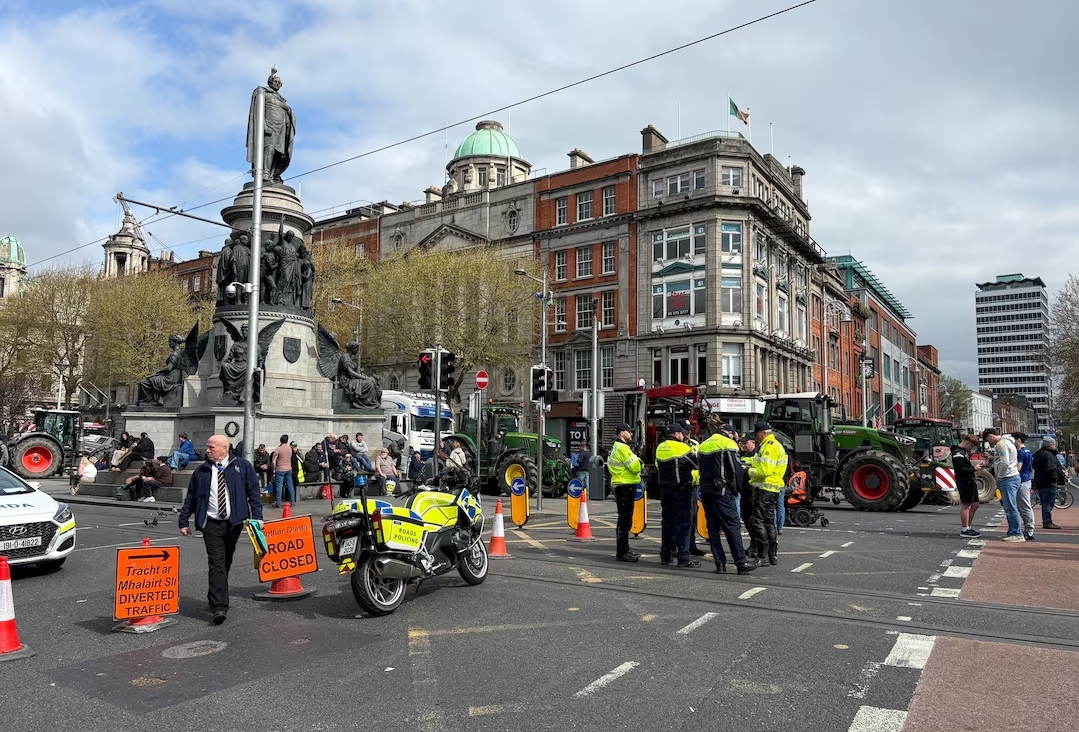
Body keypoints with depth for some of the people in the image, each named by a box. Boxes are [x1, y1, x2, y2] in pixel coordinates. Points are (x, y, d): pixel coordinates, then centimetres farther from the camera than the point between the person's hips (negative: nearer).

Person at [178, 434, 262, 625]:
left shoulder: (242, 466, 2)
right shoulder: (201, 471, 6)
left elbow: (253, 491, 1)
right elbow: (190, 498, 11)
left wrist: (257, 516, -6)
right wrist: (184, 521, 8)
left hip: (234, 523, 1)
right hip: (212, 524, -1)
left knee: (226, 563, 13)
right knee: (217, 564, -11)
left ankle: (214, 598, 32)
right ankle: (219, 607, -15)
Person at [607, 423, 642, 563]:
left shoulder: (616, 447, 18)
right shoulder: (623, 448, -15)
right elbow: (635, 467, -18)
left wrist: (637, 463, 6)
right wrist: (640, 463, 1)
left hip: (621, 486, 11)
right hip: (625, 487, -11)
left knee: (625, 519, 18)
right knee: (625, 520, -8)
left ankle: (624, 549, 27)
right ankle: (621, 553, -5)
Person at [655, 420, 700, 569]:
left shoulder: (660, 447, 8)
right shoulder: (682, 447, -12)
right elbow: (696, 463, -8)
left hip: (664, 488, 7)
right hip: (681, 489, -7)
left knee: (667, 521, 13)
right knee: (683, 522, -3)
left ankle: (665, 555, 18)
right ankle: (683, 557, -5)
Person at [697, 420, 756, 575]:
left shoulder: (703, 445, 17)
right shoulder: (728, 443, -4)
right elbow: (736, 470, -9)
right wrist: (737, 489, 2)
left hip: (705, 491, 7)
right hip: (722, 491, -6)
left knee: (713, 527, 8)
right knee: (732, 526, -4)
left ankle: (720, 563, 7)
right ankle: (741, 563, -5)